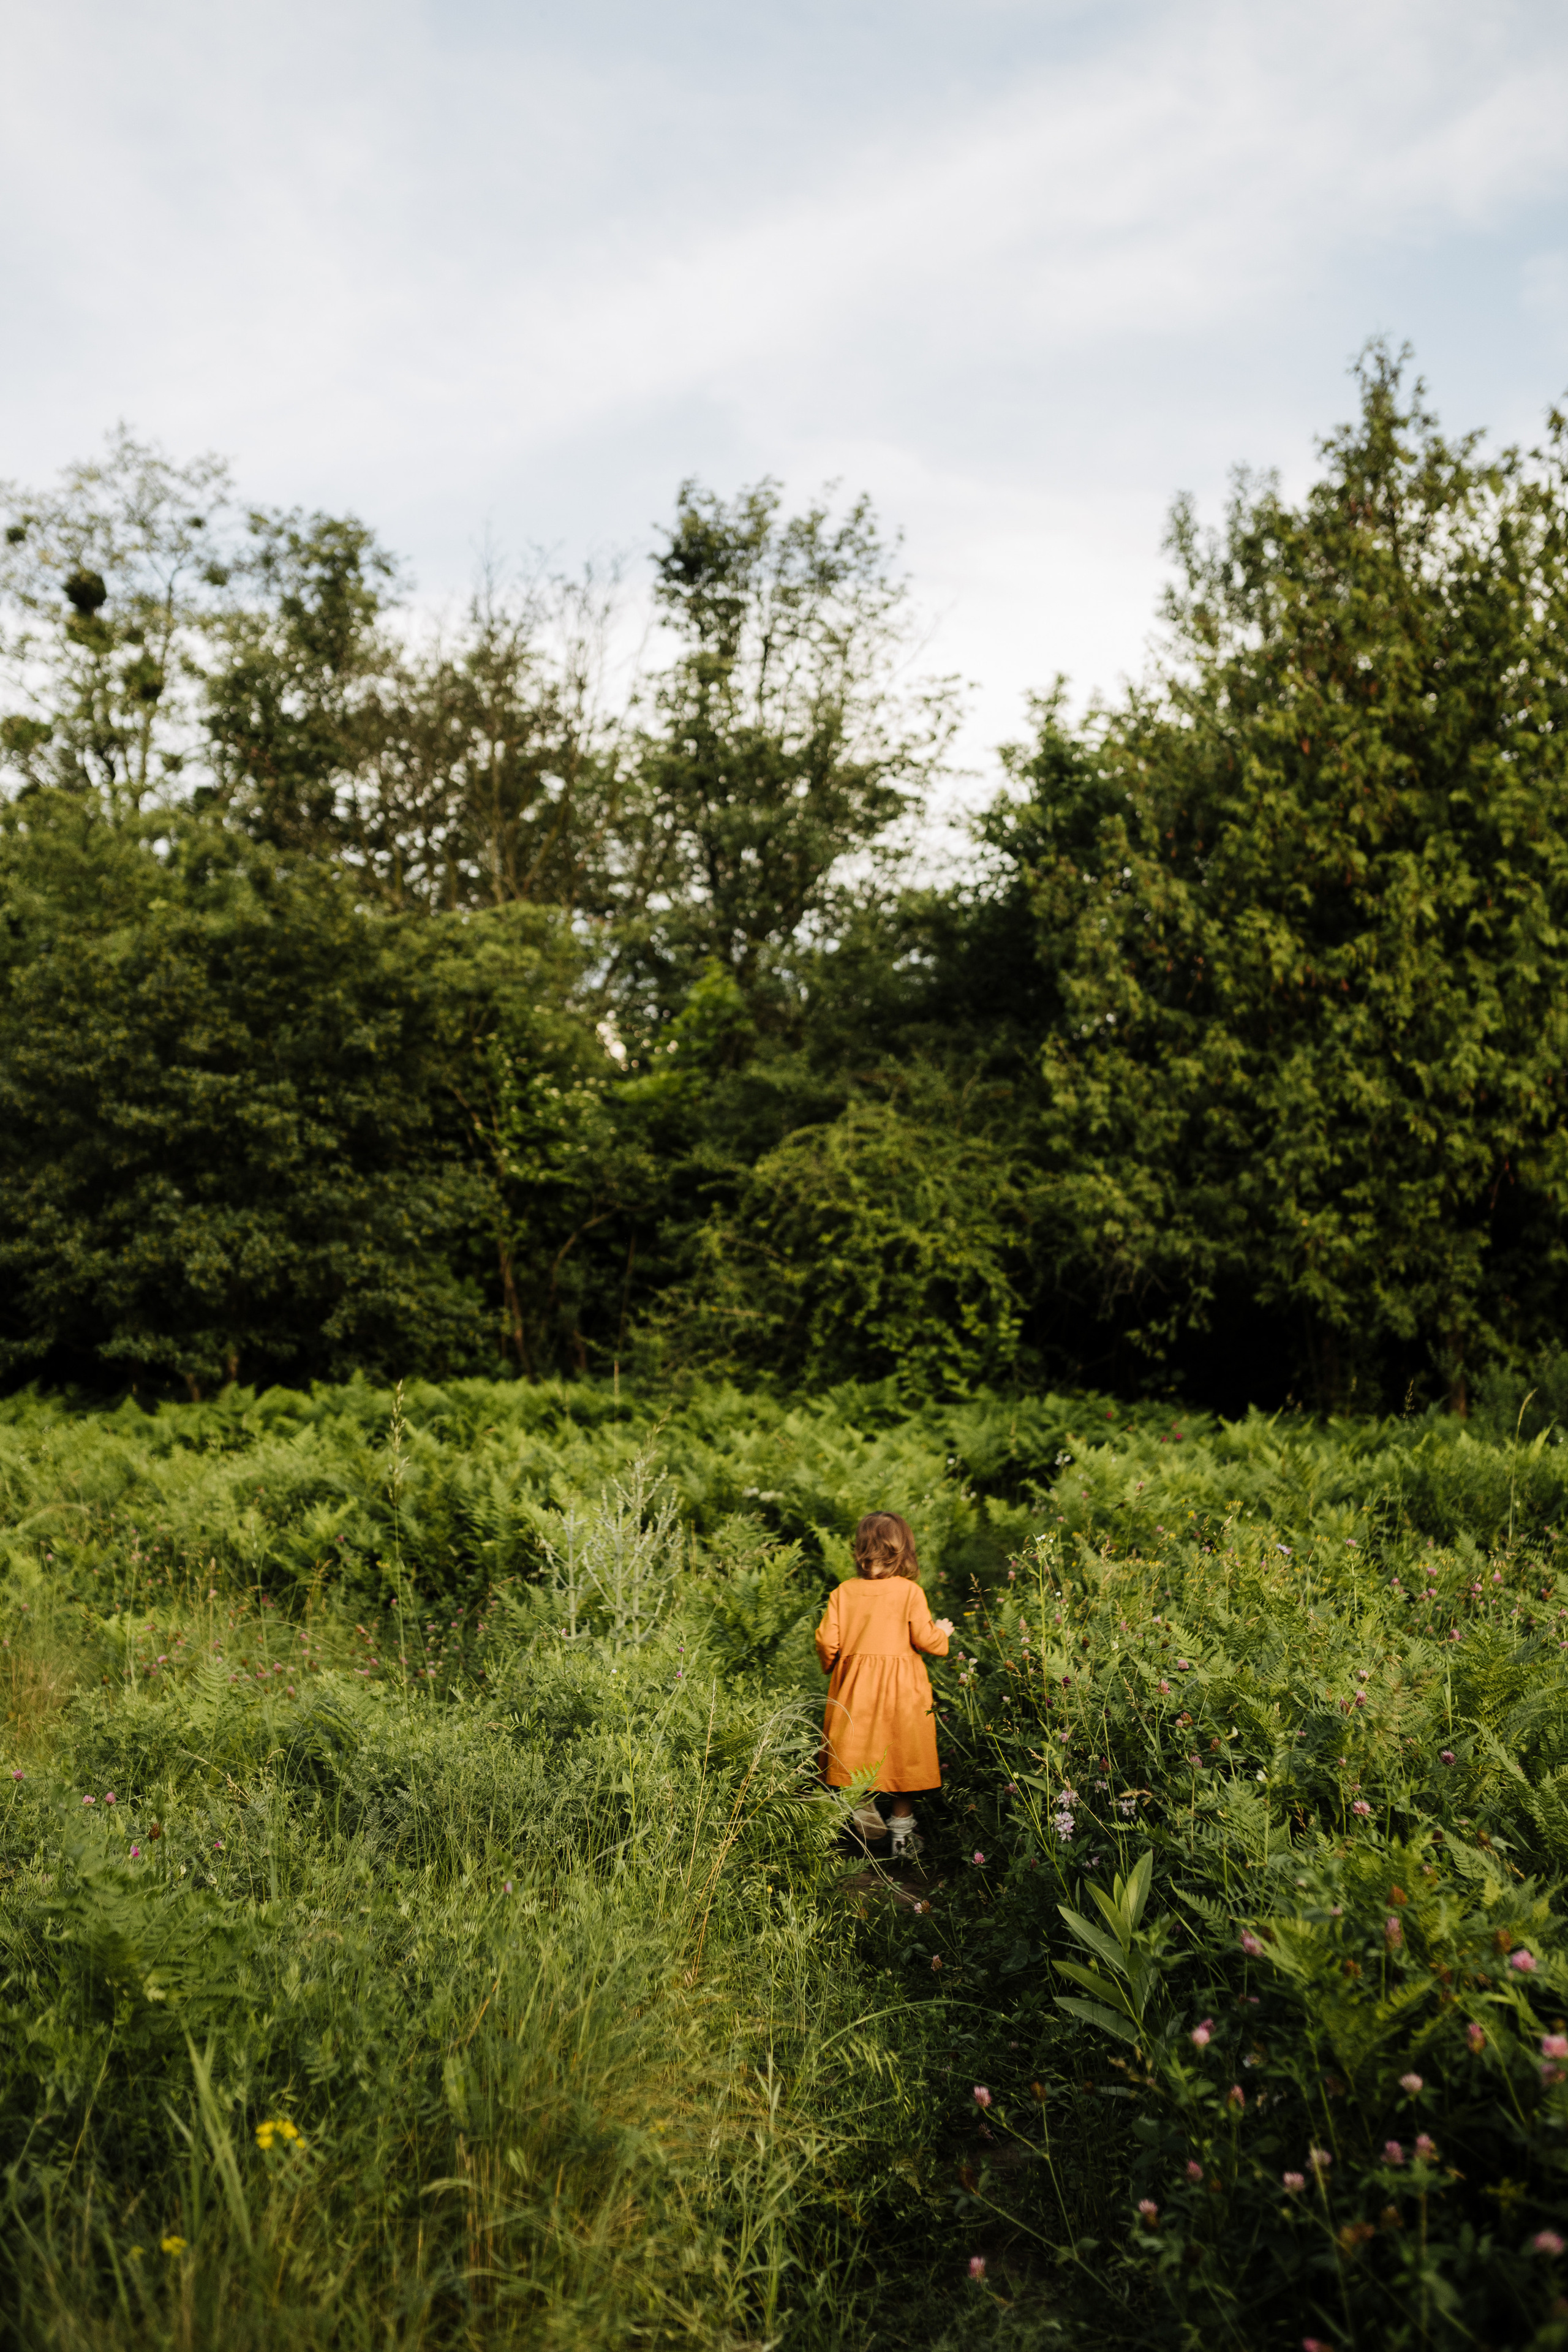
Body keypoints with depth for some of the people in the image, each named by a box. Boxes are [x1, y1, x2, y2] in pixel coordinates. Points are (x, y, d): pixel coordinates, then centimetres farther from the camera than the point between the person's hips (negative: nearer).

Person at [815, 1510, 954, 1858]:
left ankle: (862, 1811, 22)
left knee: (859, 1751, 19)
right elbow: (926, 1640, -10)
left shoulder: (844, 1591, -4)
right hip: (900, 1686, -2)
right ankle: (902, 1834, 17)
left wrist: (829, 1666, 18)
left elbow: (827, 1640, -4)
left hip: (854, 1686, 2)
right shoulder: (909, 1591, -12)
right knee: (900, 1757, 9)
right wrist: (942, 1631, 13)